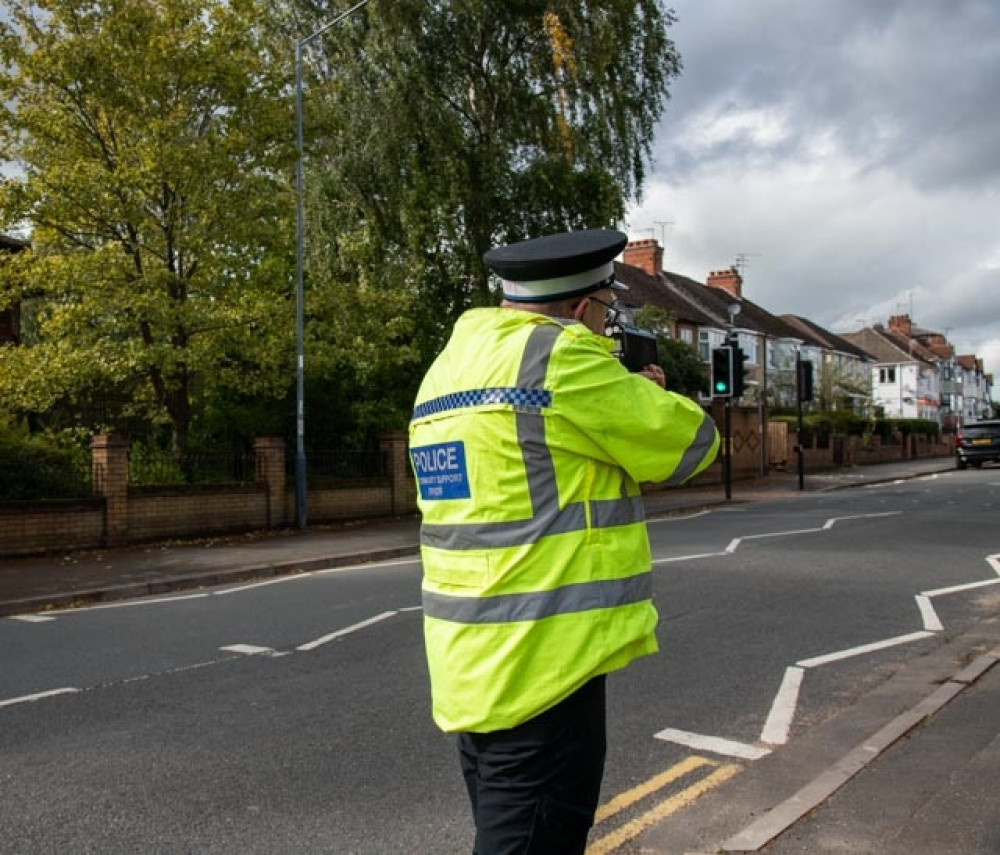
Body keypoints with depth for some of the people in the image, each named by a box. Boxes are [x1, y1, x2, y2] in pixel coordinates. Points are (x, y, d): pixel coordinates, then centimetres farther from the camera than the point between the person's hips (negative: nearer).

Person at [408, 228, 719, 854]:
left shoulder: (450, 367, 13)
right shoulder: (559, 356, -15)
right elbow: (689, 444, -6)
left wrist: (624, 395, 21)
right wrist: (652, 402, 14)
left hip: (471, 664, 9)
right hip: (540, 661, -9)